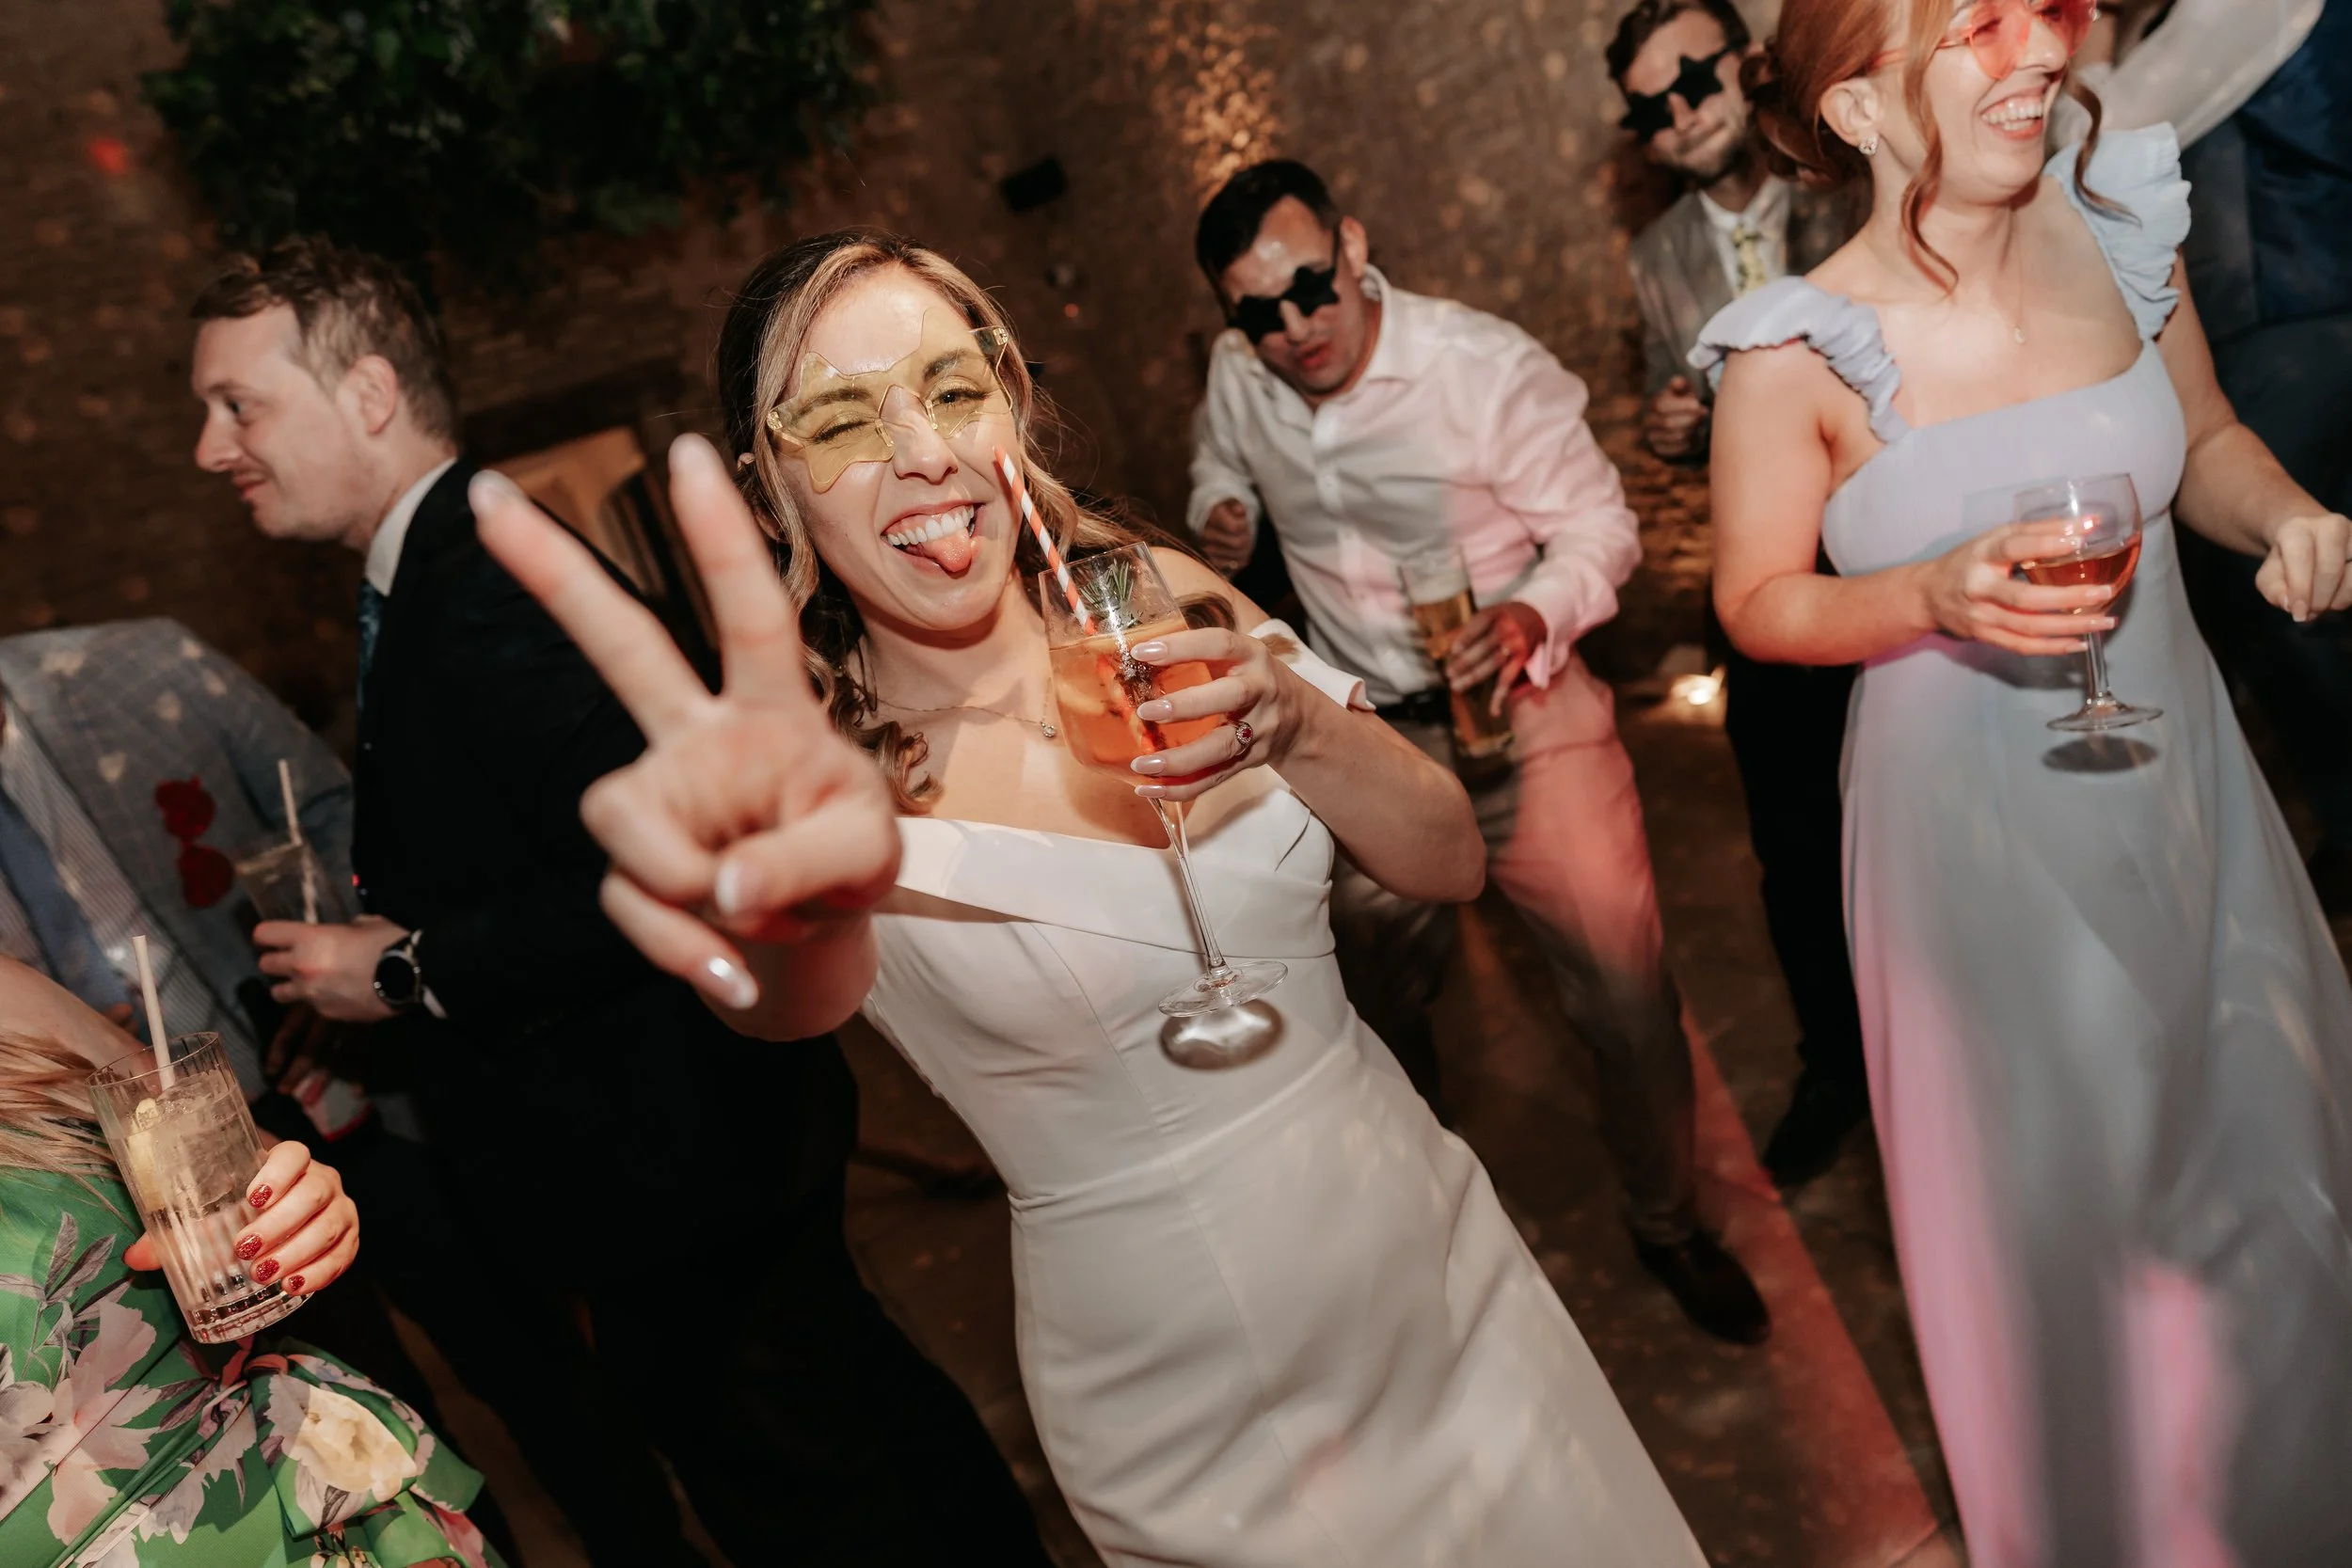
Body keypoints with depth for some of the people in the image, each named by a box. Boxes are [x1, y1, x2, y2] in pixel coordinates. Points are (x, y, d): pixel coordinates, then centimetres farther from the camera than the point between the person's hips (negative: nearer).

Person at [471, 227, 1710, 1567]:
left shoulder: (1166, 603, -7)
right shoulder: (827, 770, -16)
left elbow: (1453, 860, -5)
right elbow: (805, 992, -39)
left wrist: (1300, 726, -24)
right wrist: (796, 897, -61)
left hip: (1427, 1256, 4)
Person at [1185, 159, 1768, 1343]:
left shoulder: (1489, 365, -17)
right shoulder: (1236, 375, -4)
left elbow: (1598, 521, -10)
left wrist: (1535, 614, -30)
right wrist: (1215, 509, -6)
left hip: (1523, 715, -3)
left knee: (1625, 992, 1)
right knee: (1381, 1001, 17)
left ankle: (1666, 1222, 30)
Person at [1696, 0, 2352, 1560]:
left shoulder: (2121, 227, -4)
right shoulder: (1799, 350, -17)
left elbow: (2208, 440, 11)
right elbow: (1758, 601, -8)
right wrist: (1936, 596, -24)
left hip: (2177, 770, 5)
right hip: (1975, 810, -4)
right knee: (2056, 1189, 11)